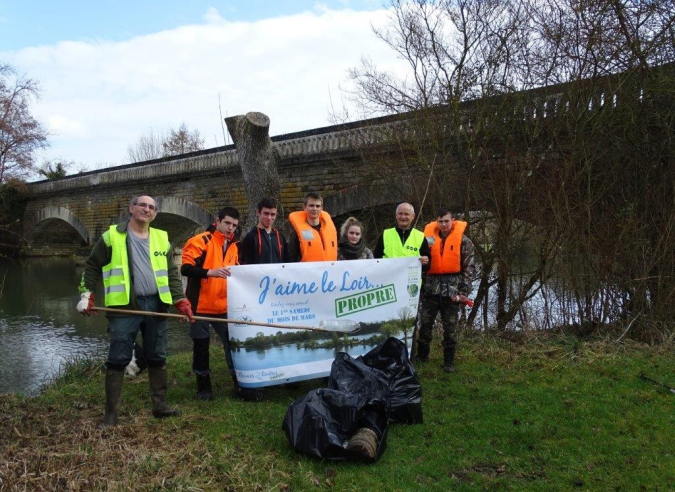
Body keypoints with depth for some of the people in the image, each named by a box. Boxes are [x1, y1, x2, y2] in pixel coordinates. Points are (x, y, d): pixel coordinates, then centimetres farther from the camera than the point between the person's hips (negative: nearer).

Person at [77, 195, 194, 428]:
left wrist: (181, 301, 3)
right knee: (118, 360, 0)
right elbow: (92, 266, 6)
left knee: (157, 358, 10)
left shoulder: (162, 239, 11)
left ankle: (160, 404, 22)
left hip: (156, 305, 4)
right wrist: (86, 294, -3)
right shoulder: (112, 236, 2)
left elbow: (172, 273, 12)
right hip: (124, 306, -3)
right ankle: (112, 413, 11)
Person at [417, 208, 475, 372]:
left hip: (452, 288, -3)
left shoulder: (463, 241, -3)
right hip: (431, 287, 3)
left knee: (449, 327, 5)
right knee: (425, 324, 9)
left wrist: (464, 291, -9)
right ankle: (421, 355, 26)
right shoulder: (429, 237, 6)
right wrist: (420, 285, 8)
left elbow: (469, 268, -3)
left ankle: (449, 361, 17)